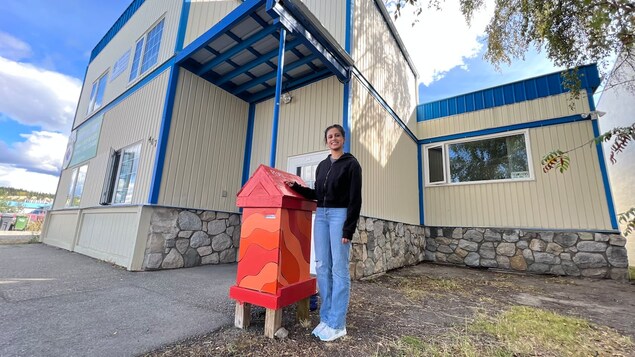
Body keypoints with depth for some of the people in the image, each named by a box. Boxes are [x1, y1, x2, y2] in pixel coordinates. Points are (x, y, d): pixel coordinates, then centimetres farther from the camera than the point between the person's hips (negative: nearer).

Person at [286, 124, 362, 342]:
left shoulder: (351, 164, -1)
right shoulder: (322, 165, 17)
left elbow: (355, 199, -8)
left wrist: (349, 229, -14)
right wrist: (296, 187, 10)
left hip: (340, 215, -6)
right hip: (321, 216, 6)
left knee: (339, 269, -3)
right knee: (322, 267, 7)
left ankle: (337, 324, 9)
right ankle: (326, 318, 20)